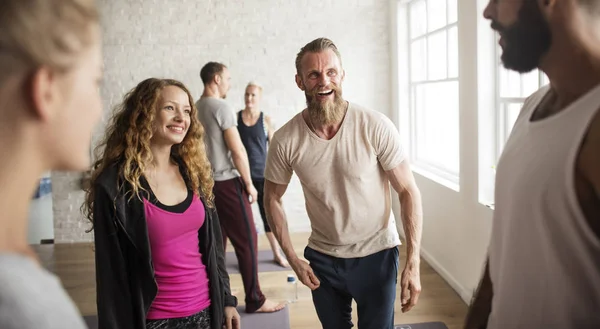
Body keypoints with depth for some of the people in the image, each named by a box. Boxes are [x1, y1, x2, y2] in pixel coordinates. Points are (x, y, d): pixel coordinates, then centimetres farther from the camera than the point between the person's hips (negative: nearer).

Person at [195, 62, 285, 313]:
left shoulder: (195, 109, 11)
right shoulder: (222, 107, -13)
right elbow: (237, 150, -16)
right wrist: (249, 183, -8)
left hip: (207, 183, 8)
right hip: (227, 182, -8)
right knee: (246, 241, -2)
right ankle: (255, 300, 3)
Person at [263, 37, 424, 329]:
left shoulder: (376, 127, -19)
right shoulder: (285, 140, -13)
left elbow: (408, 191, -13)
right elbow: (272, 198, 2)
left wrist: (413, 263, -16)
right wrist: (293, 259, -3)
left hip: (376, 255, -2)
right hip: (322, 258, 2)